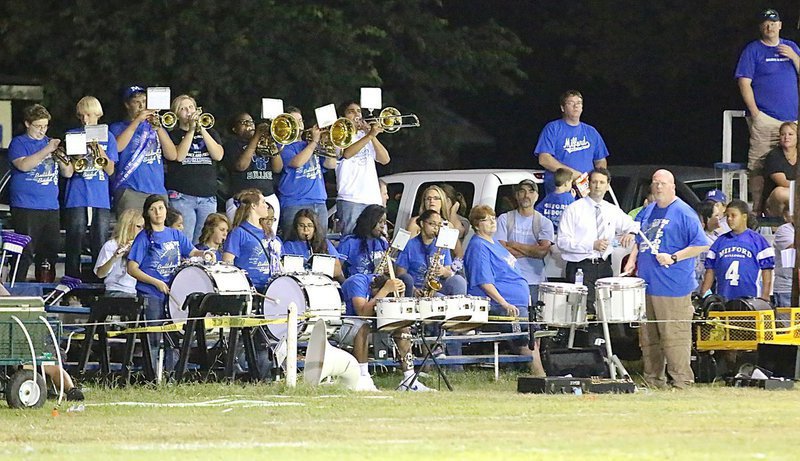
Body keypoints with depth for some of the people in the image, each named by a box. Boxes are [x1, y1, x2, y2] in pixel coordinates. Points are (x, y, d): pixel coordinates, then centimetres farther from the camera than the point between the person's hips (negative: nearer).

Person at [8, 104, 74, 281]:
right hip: (26, 207, -6)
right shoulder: (19, 143, 2)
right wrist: (46, 150, -20)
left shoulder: (51, 143, 17)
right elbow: (23, 165, -17)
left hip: (51, 207, 6)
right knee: (25, 252, -11)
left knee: (50, 252, 6)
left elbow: (68, 173, 15)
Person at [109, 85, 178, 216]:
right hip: (130, 191, -3)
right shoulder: (118, 127, 12)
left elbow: (172, 155, 7)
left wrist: (158, 128, -6)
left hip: (157, 190, 3)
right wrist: (137, 121, -9)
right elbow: (117, 147, -10)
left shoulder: (154, 127, 19)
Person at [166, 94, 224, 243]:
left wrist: (202, 129, -5)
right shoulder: (173, 134, 7)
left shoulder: (210, 133, 17)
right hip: (182, 196, -3)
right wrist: (191, 129, -11)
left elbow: (218, 155, 0)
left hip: (208, 196, 3)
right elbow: (179, 156, -10)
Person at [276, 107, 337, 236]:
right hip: (295, 205, -6)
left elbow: (331, 165, 12)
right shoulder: (283, 146, 2)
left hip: (319, 203, 6)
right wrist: (314, 141, -9)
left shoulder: (307, 145, 21)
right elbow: (297, 162, -16)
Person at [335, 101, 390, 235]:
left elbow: (385, 159, 8)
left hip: (373, 199, 5)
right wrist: (370, 135, -23)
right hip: (350, 199, -5)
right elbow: (347, 153, -19)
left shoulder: (365, 136, 20)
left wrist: (372, 136, -3)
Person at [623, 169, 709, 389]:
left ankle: (682, 381, -6)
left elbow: (701, 245, -10)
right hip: (646, 284, 8)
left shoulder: (684, 213, -6)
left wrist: (673, 258, -16)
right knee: (648, 337, 11)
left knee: (675, 337, -9)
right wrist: (632, 260, 10)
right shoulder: (647, 212, 16)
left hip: (673, 287, -8)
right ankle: (653, 380, 18)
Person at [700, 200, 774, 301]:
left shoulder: (757, 240, 4)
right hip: (722, 299, 4)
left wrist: (765, 297, -4)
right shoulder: (720, 241, 15)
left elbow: (766, 270, 2)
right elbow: (710, 271, 16)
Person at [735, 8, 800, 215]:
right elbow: (744, 82, -4)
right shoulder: (753, 50, 1)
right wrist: (755, 113, -11)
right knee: (758, 165, -9)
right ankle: (758, 209, -5)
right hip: (765, 117, -5)